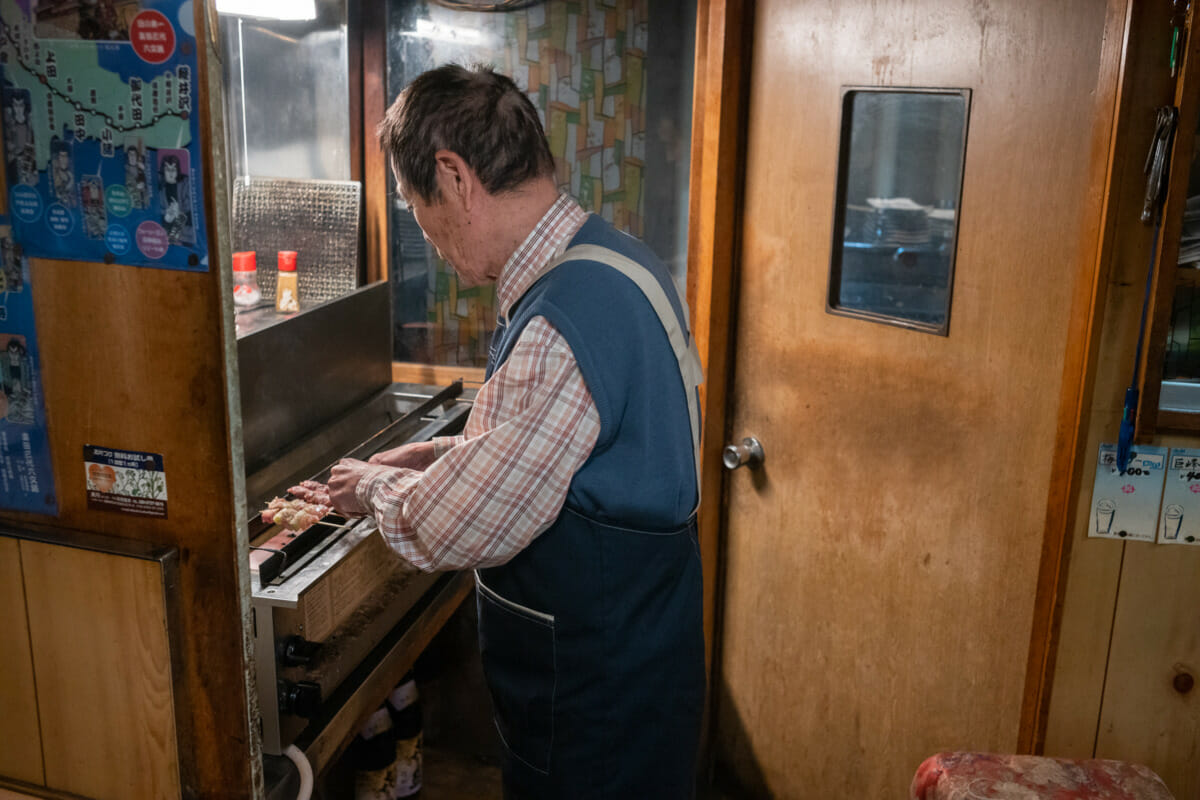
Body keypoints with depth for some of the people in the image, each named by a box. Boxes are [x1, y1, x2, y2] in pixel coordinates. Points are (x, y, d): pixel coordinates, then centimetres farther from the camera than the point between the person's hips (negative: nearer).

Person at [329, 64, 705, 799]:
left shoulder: (562, 323, -31)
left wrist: (375, 486, -3)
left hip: (596, 678, -9)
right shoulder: (611, 258, 2)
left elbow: (454, 531, -23)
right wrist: (444, 455, 8)